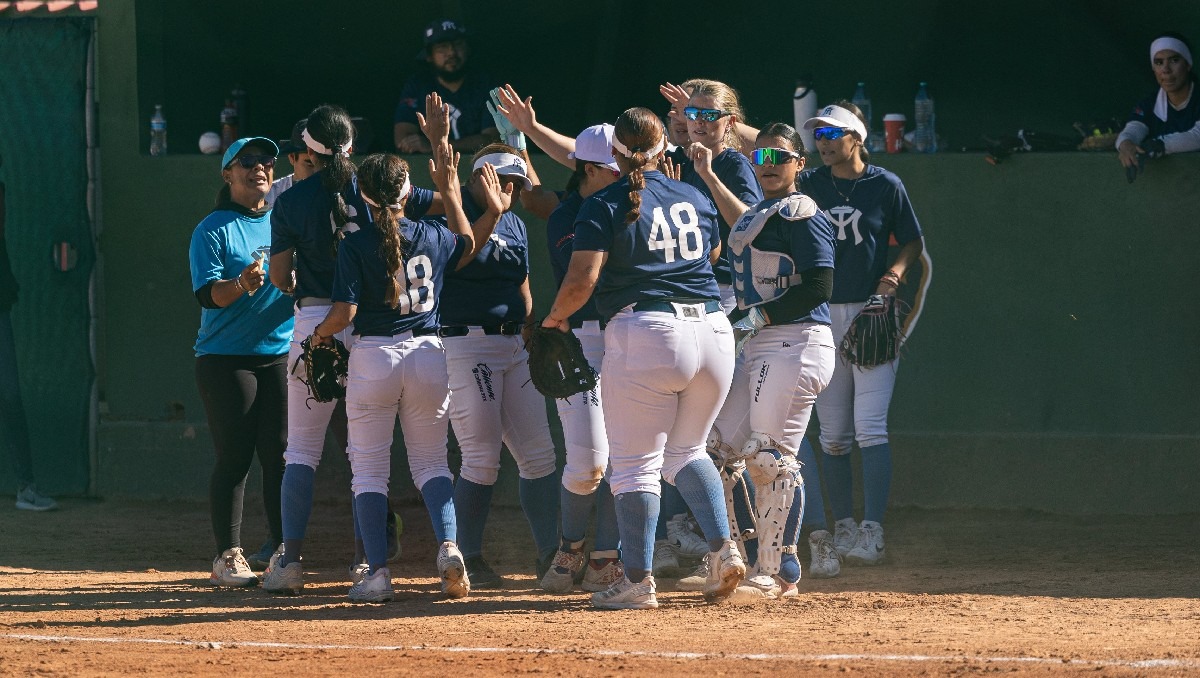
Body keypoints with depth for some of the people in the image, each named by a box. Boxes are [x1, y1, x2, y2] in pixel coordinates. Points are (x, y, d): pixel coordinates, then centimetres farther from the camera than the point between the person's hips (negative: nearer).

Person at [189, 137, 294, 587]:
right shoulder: (213, 230, 0)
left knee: (281, 457, 2)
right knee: (234, 458, -5)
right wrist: (241, 285, -30)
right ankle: (228, 557, 0)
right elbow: (208, 293, -11)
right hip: (226, 359, -4)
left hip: (282, 353, 4)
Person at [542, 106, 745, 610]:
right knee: (686, 450, 21)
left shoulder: (604, 206, -2)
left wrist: (556, 316, 7)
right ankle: (722, 547, 3)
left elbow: (583, 279, -12)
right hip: (712, 329, 5)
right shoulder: (697, 199, 14)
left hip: (644, 333, -5)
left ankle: (638, 582, 3)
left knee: (636, 463, 3)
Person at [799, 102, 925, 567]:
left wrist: (897, 272, -11)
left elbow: (913, 241, 6)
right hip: (823, 316, 4)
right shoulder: (810, 184, 8)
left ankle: (872, 533, -15)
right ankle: (843, 529, 16)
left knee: (870, 427, -12)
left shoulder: (886, 186, 0)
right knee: (833, 434, 7)